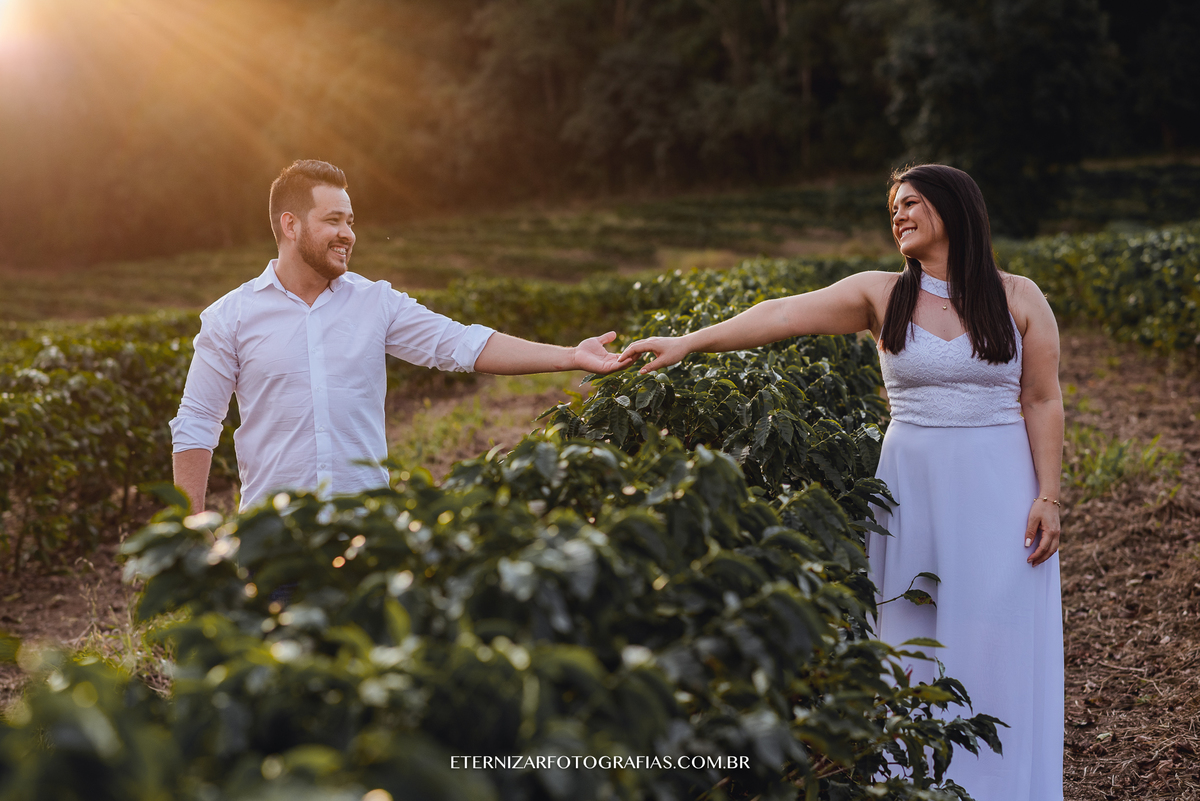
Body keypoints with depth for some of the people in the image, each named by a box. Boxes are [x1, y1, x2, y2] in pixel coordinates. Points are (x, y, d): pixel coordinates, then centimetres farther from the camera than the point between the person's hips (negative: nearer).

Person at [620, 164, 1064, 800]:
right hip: (913, 484, 1)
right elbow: (783, 315, -9)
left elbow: (1042, 403, 1)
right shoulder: (881, 295, 1)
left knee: (996, 643, 1)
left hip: (1000, 486, -1)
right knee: (914, 641, 3)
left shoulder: (1019, 299, 1)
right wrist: (689, 342, -18)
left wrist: (1047, 497, -5)